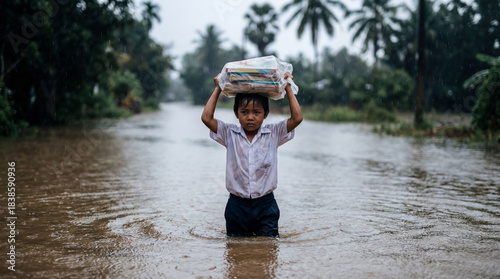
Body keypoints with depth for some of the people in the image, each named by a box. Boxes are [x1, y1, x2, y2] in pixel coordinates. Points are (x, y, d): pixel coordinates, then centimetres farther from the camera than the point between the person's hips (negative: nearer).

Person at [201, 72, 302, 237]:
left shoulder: (273, 134, 0)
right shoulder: (230, 135, 0)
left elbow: (297, 118, -9)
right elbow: (206, 118, -8)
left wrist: (288, 88, -3)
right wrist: (218, 89, -1)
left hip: (265, 205, -1)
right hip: (237, 205, 1)